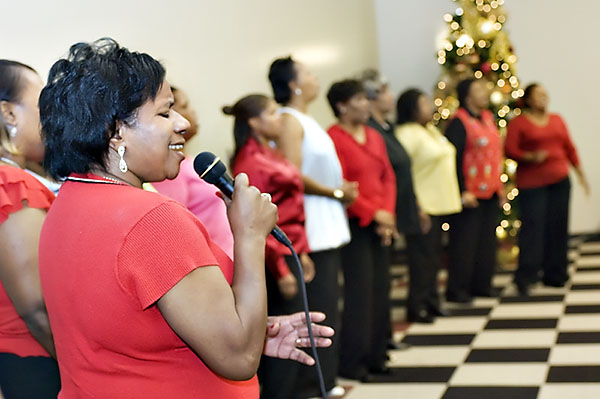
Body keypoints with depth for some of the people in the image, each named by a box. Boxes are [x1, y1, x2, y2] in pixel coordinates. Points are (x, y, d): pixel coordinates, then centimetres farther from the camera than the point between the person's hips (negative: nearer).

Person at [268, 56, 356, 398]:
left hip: (328, 226, 10)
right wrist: (336, 192, -9)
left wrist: (342, 190, 7)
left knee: (328, 305, 14)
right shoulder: (290, 121, -11)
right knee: (319, 308, -7)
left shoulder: (305, 120, 19)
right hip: (312, 228, -10)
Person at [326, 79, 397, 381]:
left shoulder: (374, 137, 15)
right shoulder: (333, 138, -10)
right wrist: (372, 213, -15)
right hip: (356, 225, -8)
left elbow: (388, 177, 14)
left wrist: (389, 214, 0)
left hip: (381, 226, 8)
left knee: (380, 290, 10)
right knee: (359, 292, -6)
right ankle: (351, 362, 4)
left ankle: (375, 355, 20)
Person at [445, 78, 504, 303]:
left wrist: (499, 187, 19)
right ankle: (456, 289, 7)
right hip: (469, 195, -8)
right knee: (464, 242, -2)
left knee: (487, 241, 13)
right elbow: (454, 159, -17)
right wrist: (462, 192, -20)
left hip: (490, 192, 8)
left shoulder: (487, 117, 13)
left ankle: (481, 284, 24)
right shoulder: (459, 123, -13)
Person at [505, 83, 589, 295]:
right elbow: (510, 150, -7)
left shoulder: (557, 120, 14)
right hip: (531, 183, -5)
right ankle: (525, 276, -12)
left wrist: (580, 174, 17)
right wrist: (531, 157, -22)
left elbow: (570, 148, 18)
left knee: (558, 227, 4)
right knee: (533, 225, -13)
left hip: (560, 181, 5)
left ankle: (554, 275, 14)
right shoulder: (518, 123, 0)